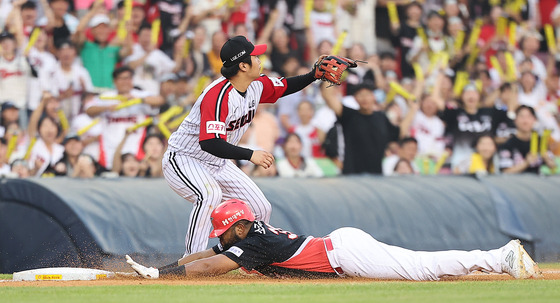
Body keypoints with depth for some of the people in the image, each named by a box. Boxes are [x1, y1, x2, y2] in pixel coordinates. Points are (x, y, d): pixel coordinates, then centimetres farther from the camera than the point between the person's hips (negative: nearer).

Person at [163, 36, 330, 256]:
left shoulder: (256, 85, -4)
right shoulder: (219, 95, -32)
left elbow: (284, 87, 18)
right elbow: (209, 143, -41)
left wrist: (314, 75, 2)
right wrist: (250, 155, -45)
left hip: (218, 164, 9)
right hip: (183, 161, -9)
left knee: (260, 209, 5)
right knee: (210, 194, -38)